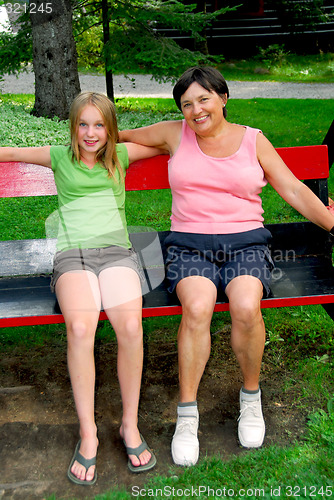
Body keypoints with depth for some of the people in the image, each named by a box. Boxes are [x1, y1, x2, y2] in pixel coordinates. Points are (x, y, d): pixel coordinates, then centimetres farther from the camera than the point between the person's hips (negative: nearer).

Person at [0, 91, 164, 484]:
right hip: (72, 254, 0)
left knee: (131, 325, -30)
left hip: (115, 249, 1)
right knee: (79, 327, -32)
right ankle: (87, 433, -16)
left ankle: (130, 425, -10)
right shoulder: (60, 157, 19)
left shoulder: (121, 155, 21)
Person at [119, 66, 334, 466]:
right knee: (197, 307, -31)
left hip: (245, 241, 0)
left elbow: (293, 189, 9)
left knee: (246, 307, -30)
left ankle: (251, 395, -1)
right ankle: (187, 415, -14)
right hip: (189, 245, 0)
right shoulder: (175, 134, 11)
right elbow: (125, 136, 27)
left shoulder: (253, 140, 10)